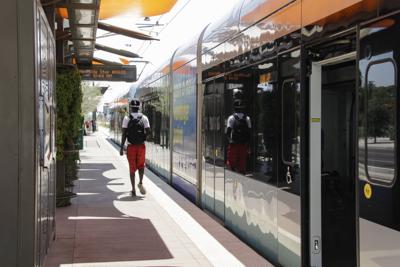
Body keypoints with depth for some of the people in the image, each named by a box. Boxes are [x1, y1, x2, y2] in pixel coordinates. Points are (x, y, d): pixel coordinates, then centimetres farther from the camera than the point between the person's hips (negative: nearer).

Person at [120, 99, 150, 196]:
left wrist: (121, 148, -4)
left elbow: (124, 134, -7)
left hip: (131, 146, -1)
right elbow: (148, 131, -4)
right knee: (141, 165, 17)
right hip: (141, 145, 1)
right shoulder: (144, 118, 0)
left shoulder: (127, 118, -4)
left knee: (132, 167, 7)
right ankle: (140, 183, -5)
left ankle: (133, 189, 7)